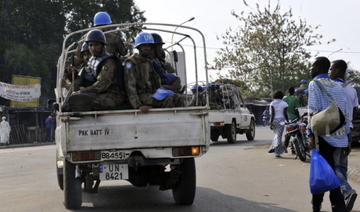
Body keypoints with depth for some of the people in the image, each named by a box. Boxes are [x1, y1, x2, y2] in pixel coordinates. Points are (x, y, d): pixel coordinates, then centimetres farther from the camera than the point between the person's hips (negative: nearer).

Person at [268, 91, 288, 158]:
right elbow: (285, 114, 0)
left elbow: (272, 114, -4)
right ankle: (277, 153, -2)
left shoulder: (272, 103, 2)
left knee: (277, 135, 21)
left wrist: (271, 123, -6)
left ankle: (273, 147, 7)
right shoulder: (284, 104, 1)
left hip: (274, 121, 2)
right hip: (281, 121, -2)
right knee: (279, 136, -1)